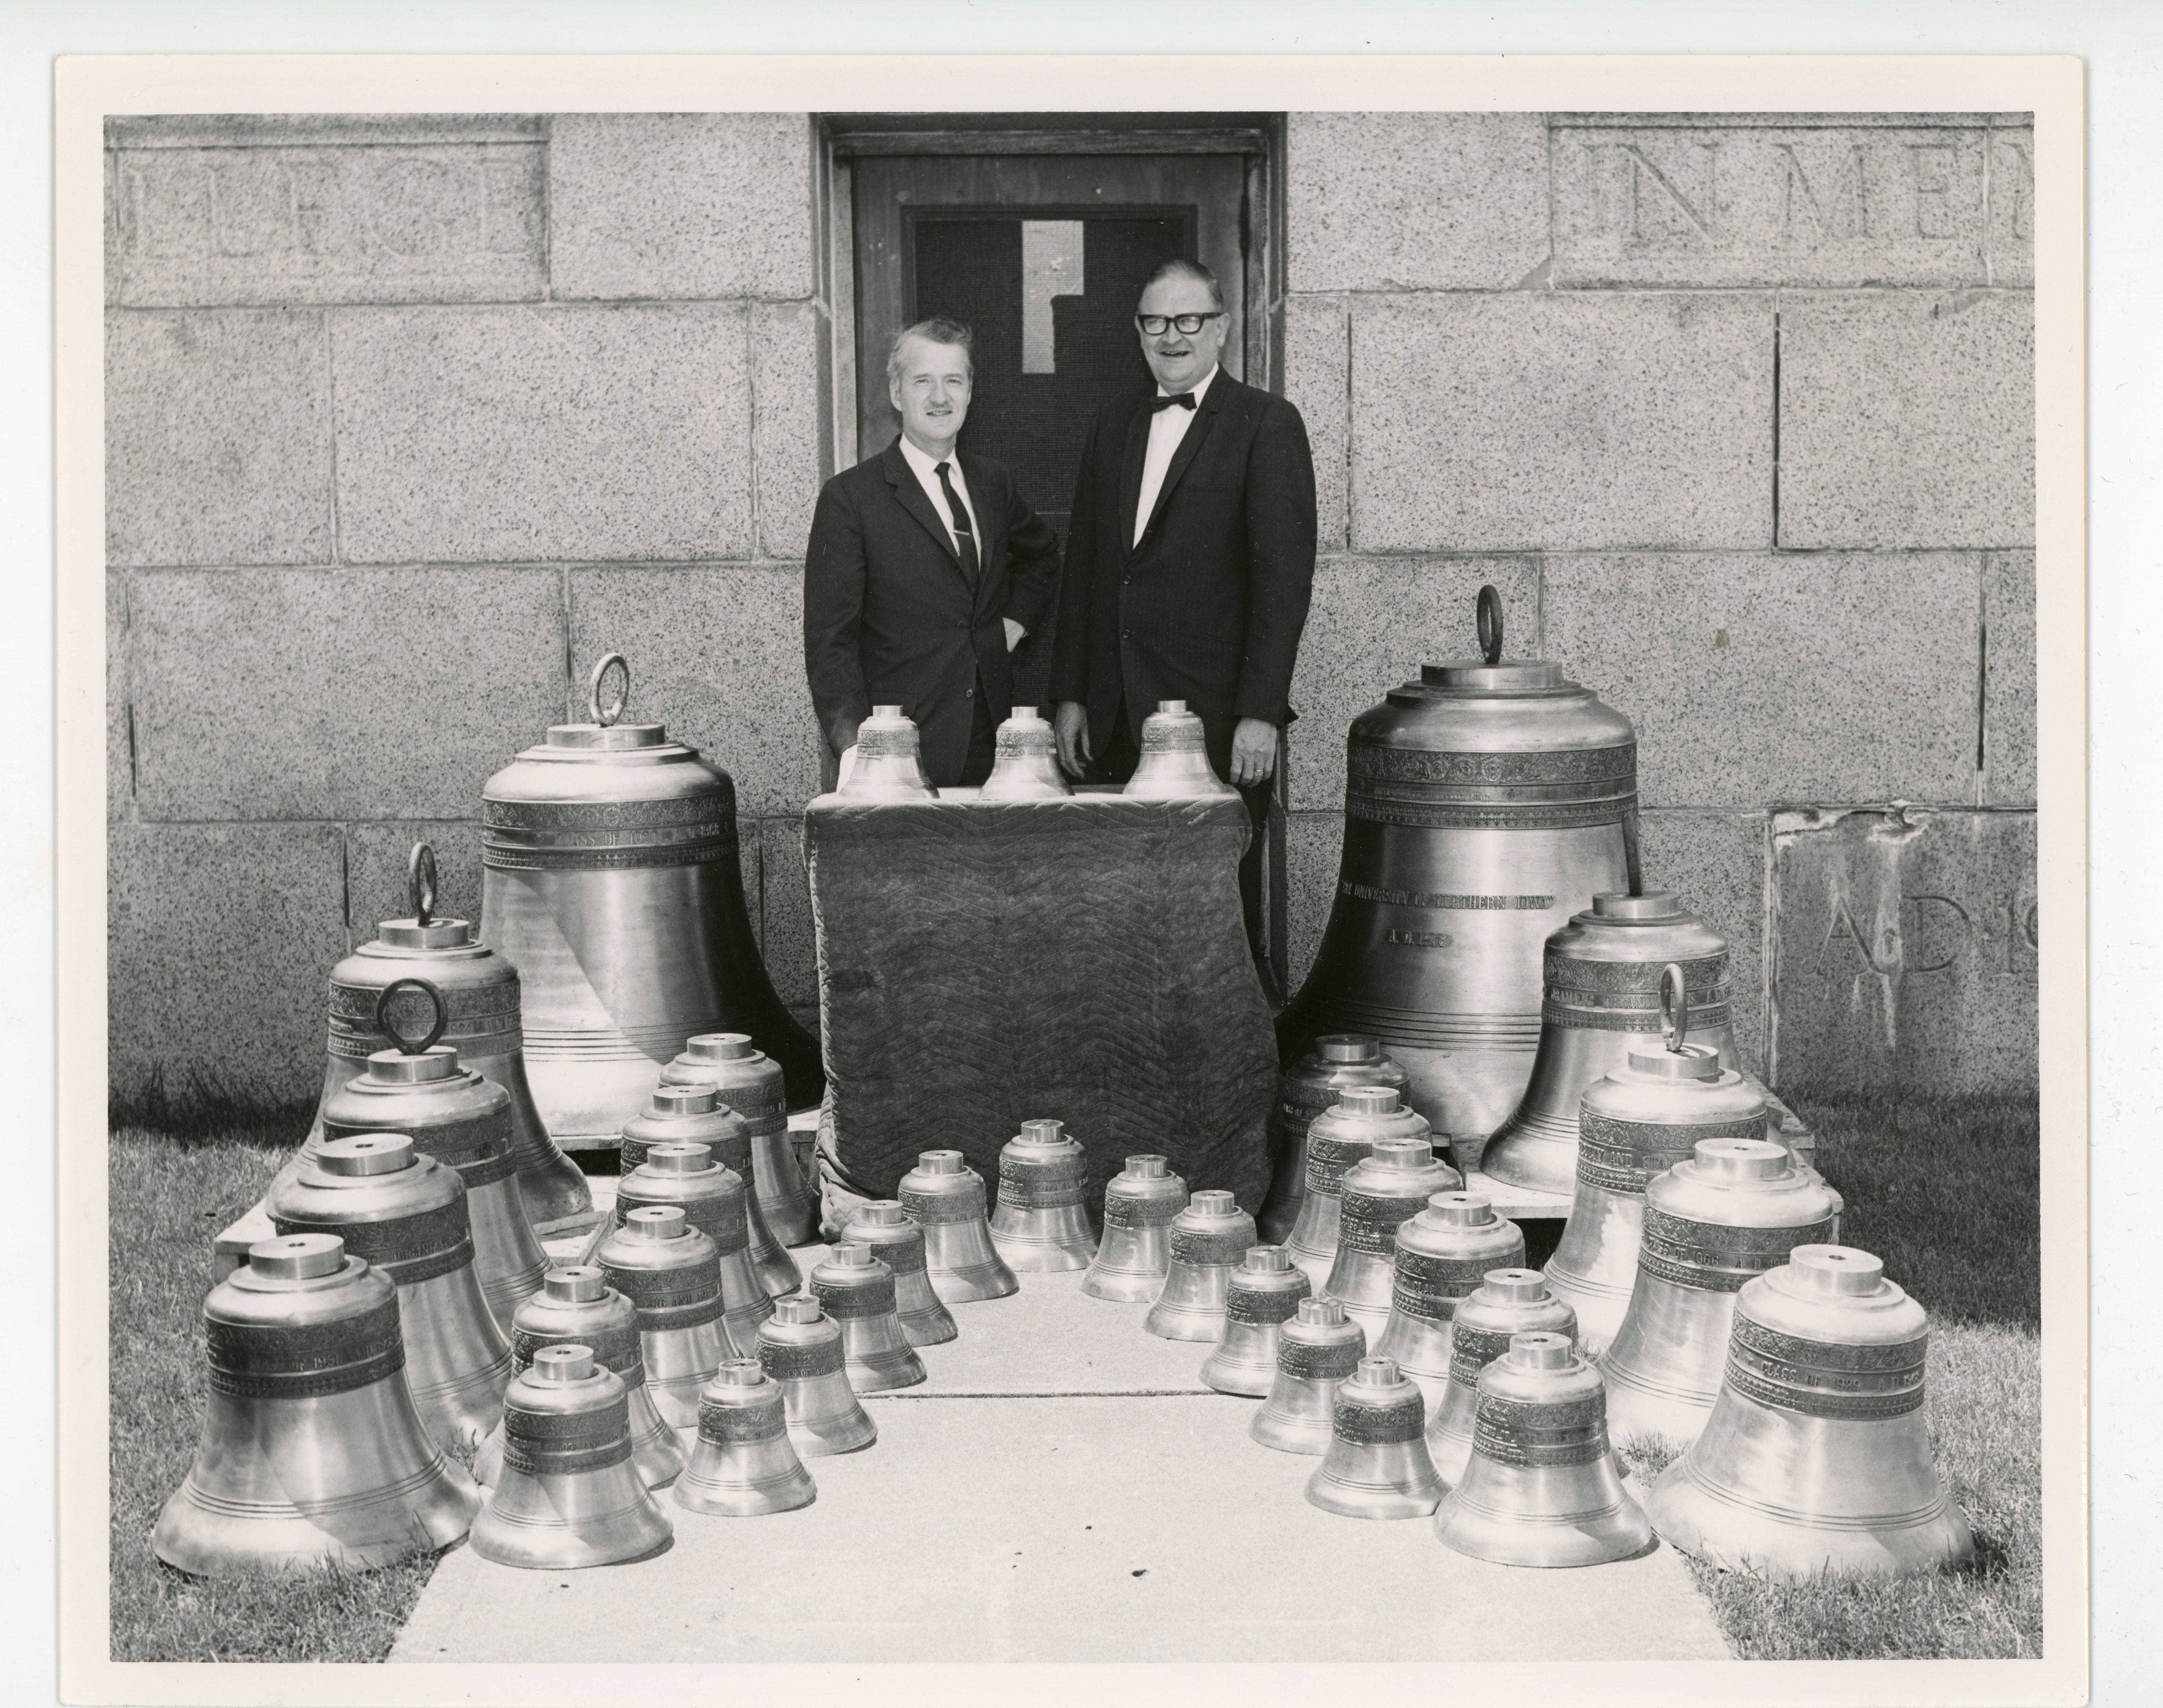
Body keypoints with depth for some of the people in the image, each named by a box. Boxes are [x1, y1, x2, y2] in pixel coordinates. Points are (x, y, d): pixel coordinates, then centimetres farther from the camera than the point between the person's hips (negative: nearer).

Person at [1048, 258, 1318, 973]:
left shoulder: (1266, 425, -2)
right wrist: (1070, 695, 11)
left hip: (1215, 718, -5)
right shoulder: (1115, 423, 16)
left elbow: (1284, 577, -8)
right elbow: (1082, 564, 17)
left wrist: (1261, 713, -14)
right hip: (1116, 718, 5)